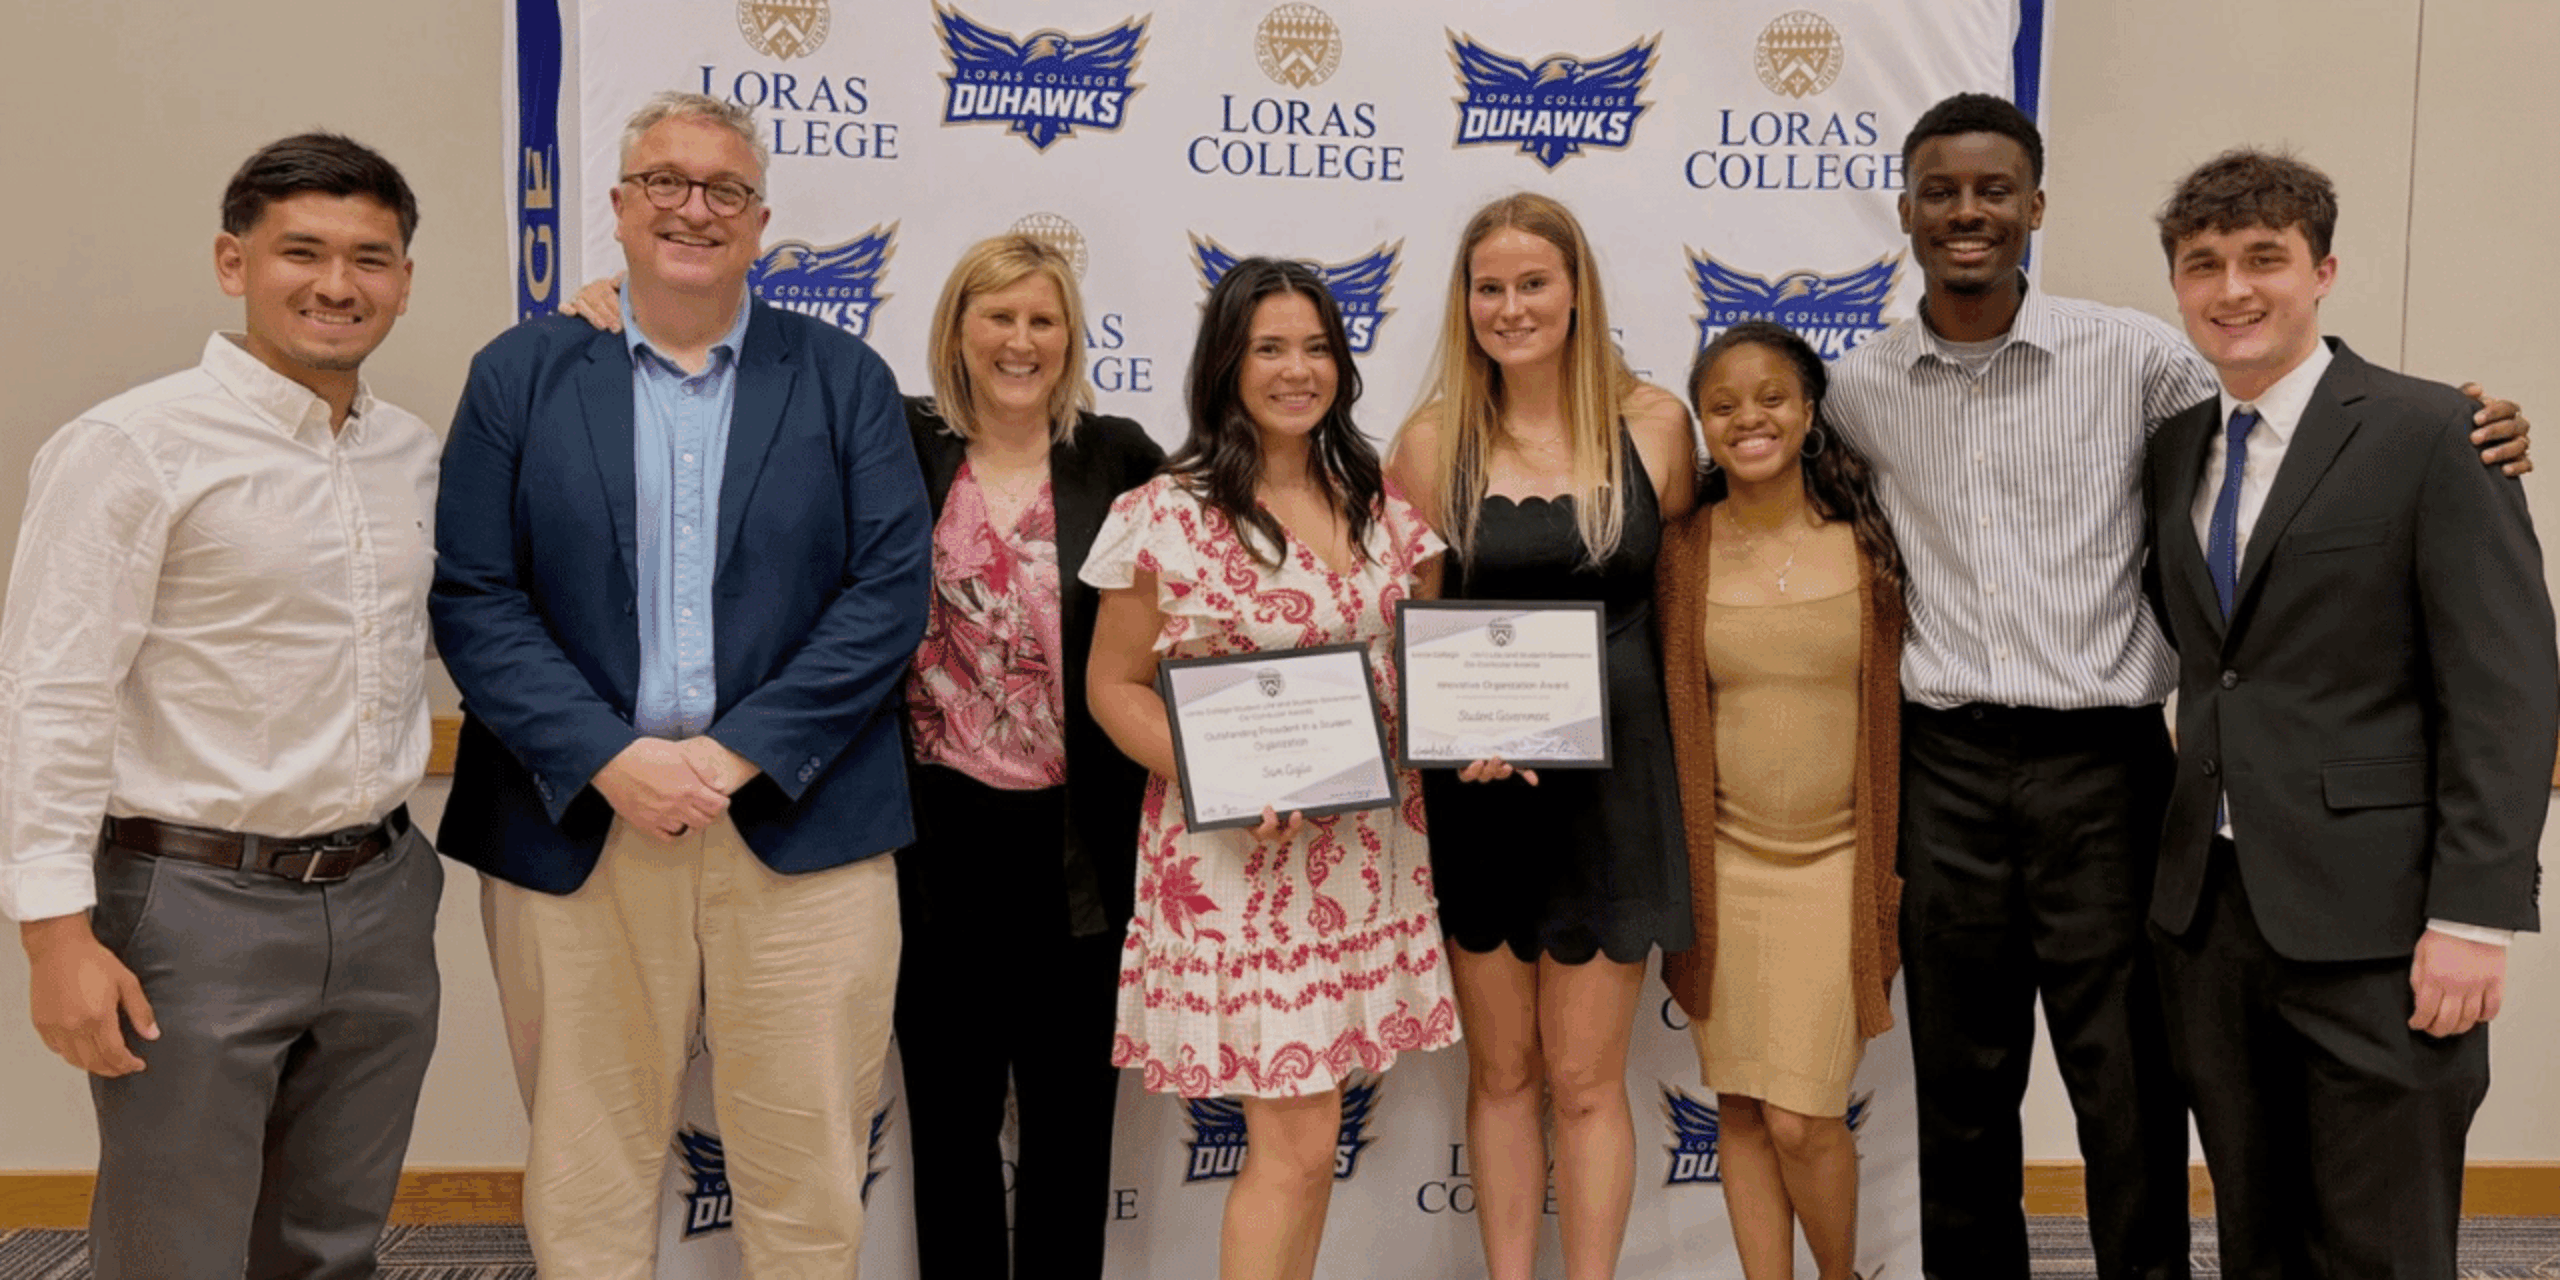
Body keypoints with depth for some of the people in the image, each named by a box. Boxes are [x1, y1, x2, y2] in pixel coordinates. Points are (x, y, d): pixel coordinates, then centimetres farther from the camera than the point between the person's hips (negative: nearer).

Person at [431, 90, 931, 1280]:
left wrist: (736, 751, -12)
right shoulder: (520, 373, 6)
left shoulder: (845, 378, 6)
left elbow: (890, 589, -3)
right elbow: (473, 599, 0)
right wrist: (613, 760, -12)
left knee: (806, 1172, 7)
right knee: (587, 1171, 11)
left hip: (798, 820, 0)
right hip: (574, 824, 1)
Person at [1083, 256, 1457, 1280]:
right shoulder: (1166, 516, -7)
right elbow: (1114, 688, -4)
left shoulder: (1382, 507, 8)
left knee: (1303, 1129, 14)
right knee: (1295, 1140, -4)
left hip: (1367, 844, 5)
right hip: (1240, 856, -5)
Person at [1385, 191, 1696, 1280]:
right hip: (1475, 789, 1)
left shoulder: (1652, 423, -1)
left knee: (1585, 1079, 6)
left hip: (1610, 776, 0)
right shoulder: (1434, 442, -1)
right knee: (1502, 1072, 12)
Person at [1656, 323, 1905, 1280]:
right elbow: (1662, 715, 6)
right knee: (1740, 1111, 8)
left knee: (1802, 1119, -4)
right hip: (1722, 860, 2)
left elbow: (1898, 706, 4)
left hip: (1837, 860, -1)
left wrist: (1901, 859, 3)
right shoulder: (1681, 551, 0)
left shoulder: (1868, 540, -2)